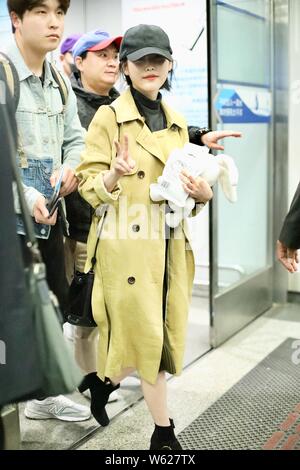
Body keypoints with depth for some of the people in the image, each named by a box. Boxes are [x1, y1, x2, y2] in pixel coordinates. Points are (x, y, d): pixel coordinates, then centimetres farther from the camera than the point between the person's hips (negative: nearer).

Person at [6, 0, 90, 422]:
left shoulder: (60, 83, 12)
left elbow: (75, 139, 18)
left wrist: (70, 166, -3)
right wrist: (26, 196, -25)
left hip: (50, 216, 8)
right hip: (12, 219, -7)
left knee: (55, 306, 16)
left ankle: (45, 394, 35)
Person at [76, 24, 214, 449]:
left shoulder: (177, 123, 13)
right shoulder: (109, 116, -5)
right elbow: (89, 186, -8)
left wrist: (203, 193, -3)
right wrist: (114, 175, -30)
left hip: (170, 246, 6)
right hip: (127, 245, -6)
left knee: (167, 336, 9)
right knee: (147, 336, 0)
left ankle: (105, 378, 35)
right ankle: (163, 431, 20)